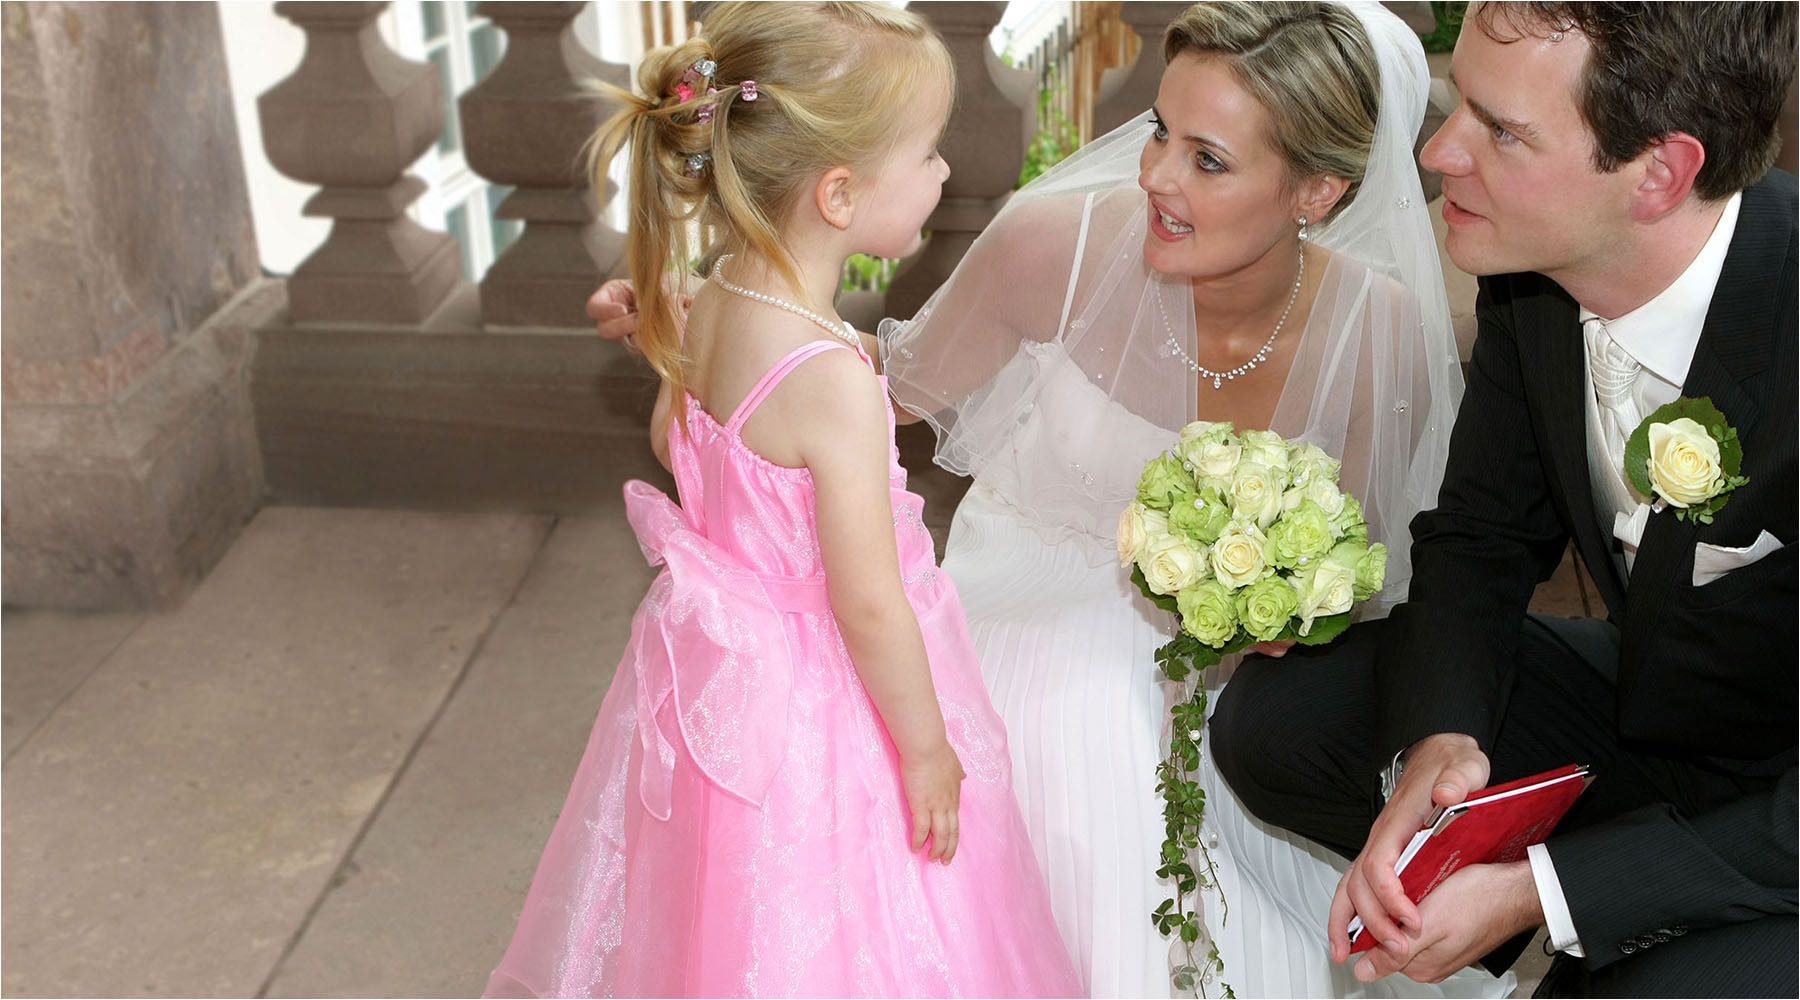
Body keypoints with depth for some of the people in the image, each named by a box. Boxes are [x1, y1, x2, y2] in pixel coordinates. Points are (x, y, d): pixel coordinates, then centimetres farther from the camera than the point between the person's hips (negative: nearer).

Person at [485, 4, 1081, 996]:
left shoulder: (705, 308, -6)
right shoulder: (832, 378, -32)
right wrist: (928, 750, -13)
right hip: (819, 709, -8)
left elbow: (677, 438, 14)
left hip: (714, 654, 8)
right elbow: (870, 607, -25)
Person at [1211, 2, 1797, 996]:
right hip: (1643, 705, 5)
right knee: (1273, 717, -6)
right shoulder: (1540, 263, -15)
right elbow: (1481, 534, -3)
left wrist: (1538, 891, -30)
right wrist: (1439, 741, -21)